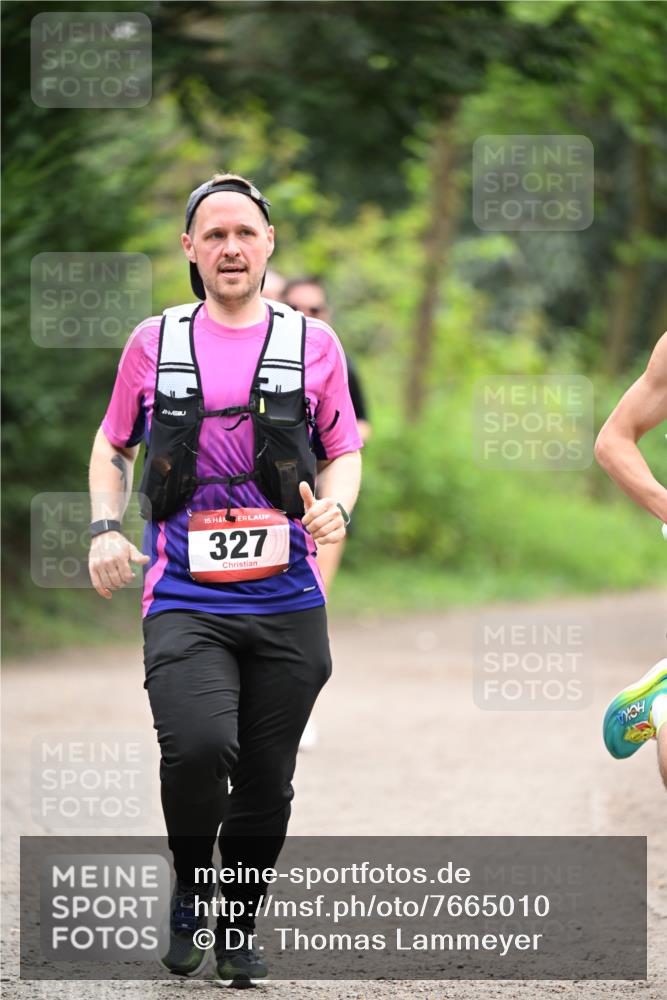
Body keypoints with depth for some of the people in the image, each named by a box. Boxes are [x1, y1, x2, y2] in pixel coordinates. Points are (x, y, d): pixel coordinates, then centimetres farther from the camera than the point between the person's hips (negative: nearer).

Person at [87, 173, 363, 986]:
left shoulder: (311, 342, 7)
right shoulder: (154, 342, 8)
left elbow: (344, 452, 13)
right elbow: (113, 445, 20)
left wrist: (335, 505, -9)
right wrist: (105, 528, 3)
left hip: (286, 604, 1)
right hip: (184, 600, -1)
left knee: (266, 783, 6)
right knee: (198, 747, -24)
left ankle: (237, 928, 28)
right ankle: (190, 888, 4)